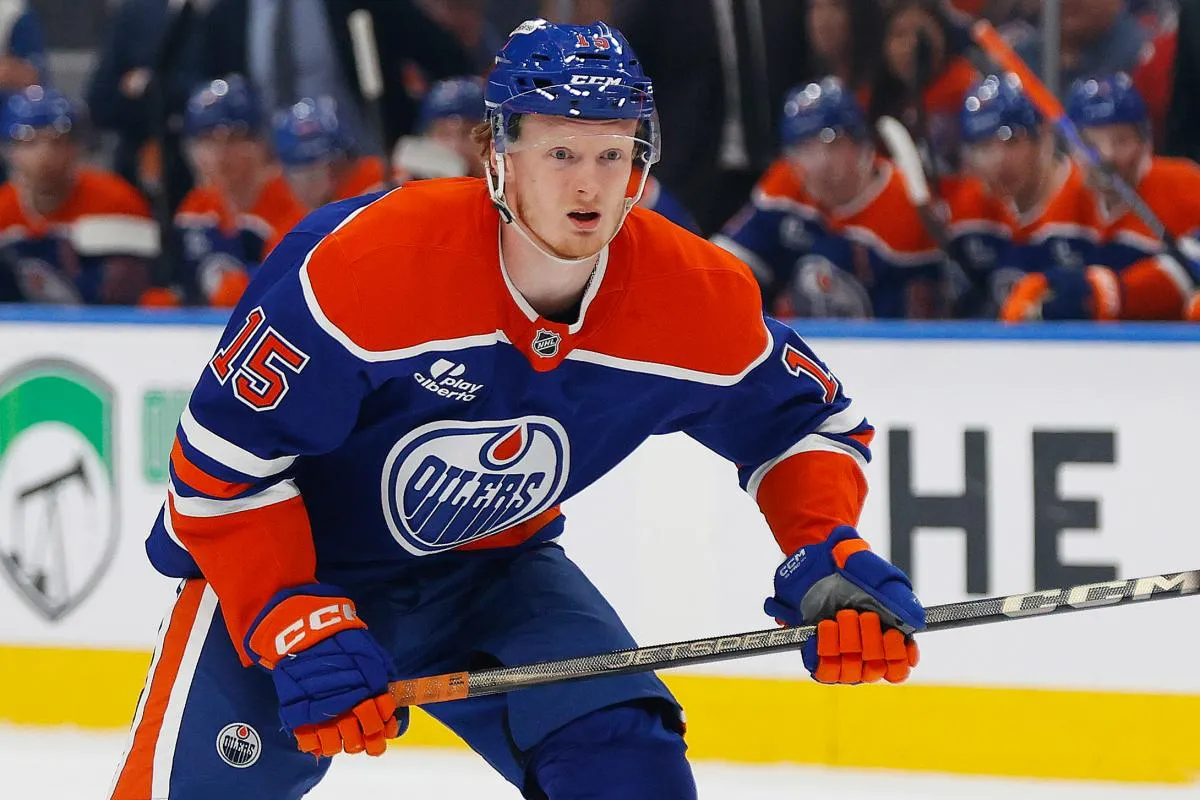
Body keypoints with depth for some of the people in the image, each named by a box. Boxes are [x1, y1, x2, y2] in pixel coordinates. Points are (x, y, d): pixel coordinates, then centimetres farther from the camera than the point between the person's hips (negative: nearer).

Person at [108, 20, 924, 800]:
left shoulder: (699, 299, -17)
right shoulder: (364, 261, -31)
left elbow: (801, 417, 2)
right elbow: (221, 459, -25)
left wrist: (830, 556, -16)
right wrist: (298, 629, -31)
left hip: (493, 568, 4)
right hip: (294, 562, -4)